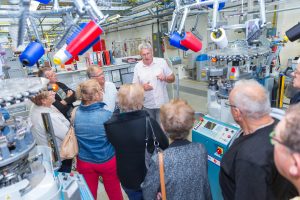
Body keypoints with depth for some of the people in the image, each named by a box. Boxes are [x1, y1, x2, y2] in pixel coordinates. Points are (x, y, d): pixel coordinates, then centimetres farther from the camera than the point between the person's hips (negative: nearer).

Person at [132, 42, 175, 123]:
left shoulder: (162, 62, -4)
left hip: (162, 103, -1)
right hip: (147, 105, 1)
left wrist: (165, 78, -18)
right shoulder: (137, 67, -1)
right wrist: (142, 87, -19)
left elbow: (172, 78, 3)